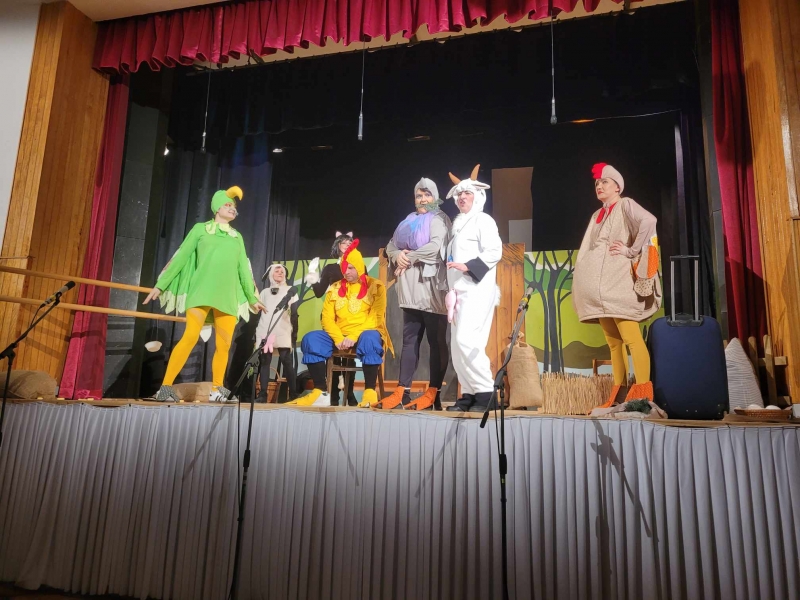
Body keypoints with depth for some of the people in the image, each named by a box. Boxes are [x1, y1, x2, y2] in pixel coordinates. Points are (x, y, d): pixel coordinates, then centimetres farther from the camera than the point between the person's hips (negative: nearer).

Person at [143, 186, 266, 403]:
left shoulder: (237, 236, 20)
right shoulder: (200, 229, 11)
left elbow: (243, 269, 21)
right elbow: (181, 257, 8)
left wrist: (252, 298, 21)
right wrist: (161, 285, 4)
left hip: (228, 296, 4)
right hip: (201, 291, -4)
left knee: (224, 345, -2)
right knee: (190, 337, -17)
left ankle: (216, 390, 7)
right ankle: (165, 387, -13)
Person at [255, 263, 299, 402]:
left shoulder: (290, 291, 13)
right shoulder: (265, 292, 19)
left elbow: (294, 313, 7)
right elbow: (258, 312, 18)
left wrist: (294, 331, -2)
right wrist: (255, 333, 11)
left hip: (283, 333, -2)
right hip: (265, 332, 3)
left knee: (287, 362, -7)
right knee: (264, 362, -2)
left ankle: (293, 394, -6)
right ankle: (263, 394, -2)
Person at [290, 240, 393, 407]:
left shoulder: (375, 287, 3)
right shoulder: (335, 289, 15)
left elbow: (376, 317, -9)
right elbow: (327, 318, 5)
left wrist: (354, 337, -20)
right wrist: (338, 339, -14)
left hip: (364, 335, -4)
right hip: (339, 337, 4)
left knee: (369, 339, -39)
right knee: (310, 339, -20)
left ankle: (370, 392, -32)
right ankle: (321, 393, -21)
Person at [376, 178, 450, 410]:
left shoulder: (438, 220, 4)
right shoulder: (408, 221, 23)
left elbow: (436, 247, -14)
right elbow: (391, 246, 18)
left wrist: (409, 258, -7)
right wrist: (398, 255, -4)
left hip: (431, 287, -7)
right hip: (411, 290, 7)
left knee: (436, 341, -4)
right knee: (410, 340, 5)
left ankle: (432, 393, -3)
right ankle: (402, 391, 6)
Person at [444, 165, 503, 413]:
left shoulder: (483, 220, 0)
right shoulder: (458, 224, 23)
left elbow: (494, 252, -13)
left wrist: (468, 266, -20)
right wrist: (451, 289, 15)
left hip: (477, 289, -8)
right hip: (459, 291, 8)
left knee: (467, 340, -19)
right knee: (457, 345, 4)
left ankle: (486, 392, -10)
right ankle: (468, 394, 9)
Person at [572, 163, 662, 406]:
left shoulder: (625, 205, 1)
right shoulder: (597, 215, 23)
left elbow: (649, 221, -19)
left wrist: (632, 251, -16)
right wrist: (579, 276, 14)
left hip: (618, 281, -8)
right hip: (599, 286, 8)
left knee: (630, 338, -12)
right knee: (613, 341, 7)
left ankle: (642, 394, -13)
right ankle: (619, 395, 9)